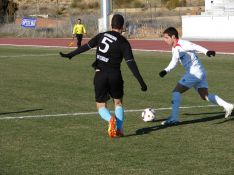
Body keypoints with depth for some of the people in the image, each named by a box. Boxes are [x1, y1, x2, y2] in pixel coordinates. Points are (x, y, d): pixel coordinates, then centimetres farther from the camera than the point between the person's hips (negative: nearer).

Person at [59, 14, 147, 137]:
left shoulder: (102, 36, 3)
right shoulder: (123, 43, -5)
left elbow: (87, 46, 5)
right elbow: (131, 63, -10)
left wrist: (70, 55, 15)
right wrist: (141, 82, -9)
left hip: (100, 75, 1)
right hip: (115, 75, -1)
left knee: (101, 105, 10)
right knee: (118, 103, 20)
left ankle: (110, 119, -21)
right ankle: (119, 129, 9)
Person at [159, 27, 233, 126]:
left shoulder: (182, 44, -16)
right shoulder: (174, 48, 14)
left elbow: (195, 47, -29)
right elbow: (174, 62, 21)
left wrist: (206, 52, -45)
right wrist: (166, 71, 5)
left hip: (195, 72, -10)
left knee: (176, 91, -10)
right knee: (205, 96, 12)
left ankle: (174, 118, -12)